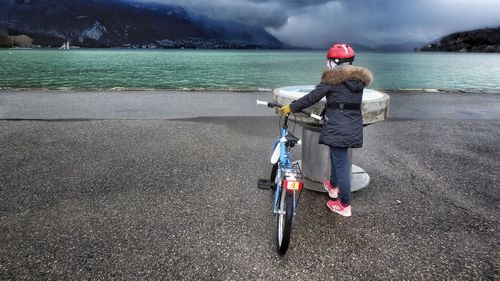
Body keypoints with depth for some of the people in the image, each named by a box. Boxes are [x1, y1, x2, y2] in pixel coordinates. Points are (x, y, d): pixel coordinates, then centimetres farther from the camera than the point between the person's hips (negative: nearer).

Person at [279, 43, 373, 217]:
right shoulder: (360, 78, 10)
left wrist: (290, 108, 0)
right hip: (354, 128, 7)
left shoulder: (333, 78, -10)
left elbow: (312, 98, -9)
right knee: (337, 156, 26)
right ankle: (333, 185, 46)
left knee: (341, 163, -1)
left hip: (337, 127, -7)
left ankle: (345, 206, 8)